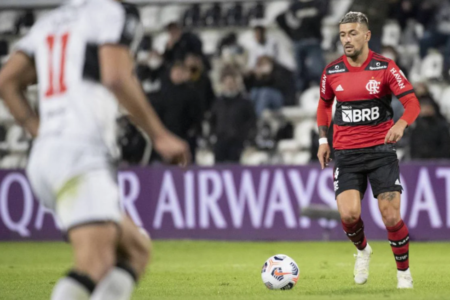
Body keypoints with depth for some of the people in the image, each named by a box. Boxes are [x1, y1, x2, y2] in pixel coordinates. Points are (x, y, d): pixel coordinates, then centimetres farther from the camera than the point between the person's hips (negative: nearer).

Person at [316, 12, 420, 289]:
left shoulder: (385, 68, -6)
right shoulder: (332, 72, 3)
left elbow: (412, 102, -11)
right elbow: (324, 104, 22)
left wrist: (401, 124, -31)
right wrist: (323, 139, 13)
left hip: (381, 150, -2)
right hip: (346, 154, 2)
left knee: (391, 217, -9)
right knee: (348, 214, -15)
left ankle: (404, 273, 14)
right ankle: (363, 250, 19)